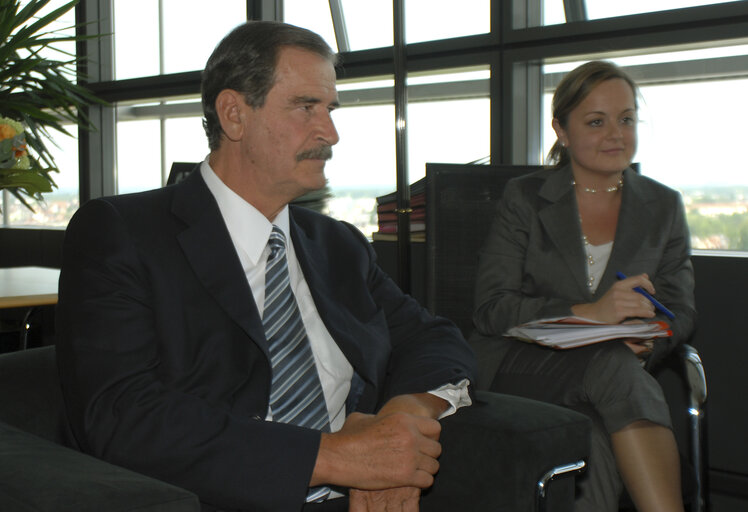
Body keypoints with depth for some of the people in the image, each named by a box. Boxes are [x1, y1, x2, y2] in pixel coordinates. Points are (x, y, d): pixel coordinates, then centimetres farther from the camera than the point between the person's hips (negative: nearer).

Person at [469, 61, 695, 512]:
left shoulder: (663, 207, 14)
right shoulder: (525, 198, 5)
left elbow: (680, 310, 11)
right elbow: (491, 309, -6)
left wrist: (646, 343, -14)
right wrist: (586, 313, -20)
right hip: (521, 369, -2)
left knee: (598, 440, -36)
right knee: (615, 366, -36)